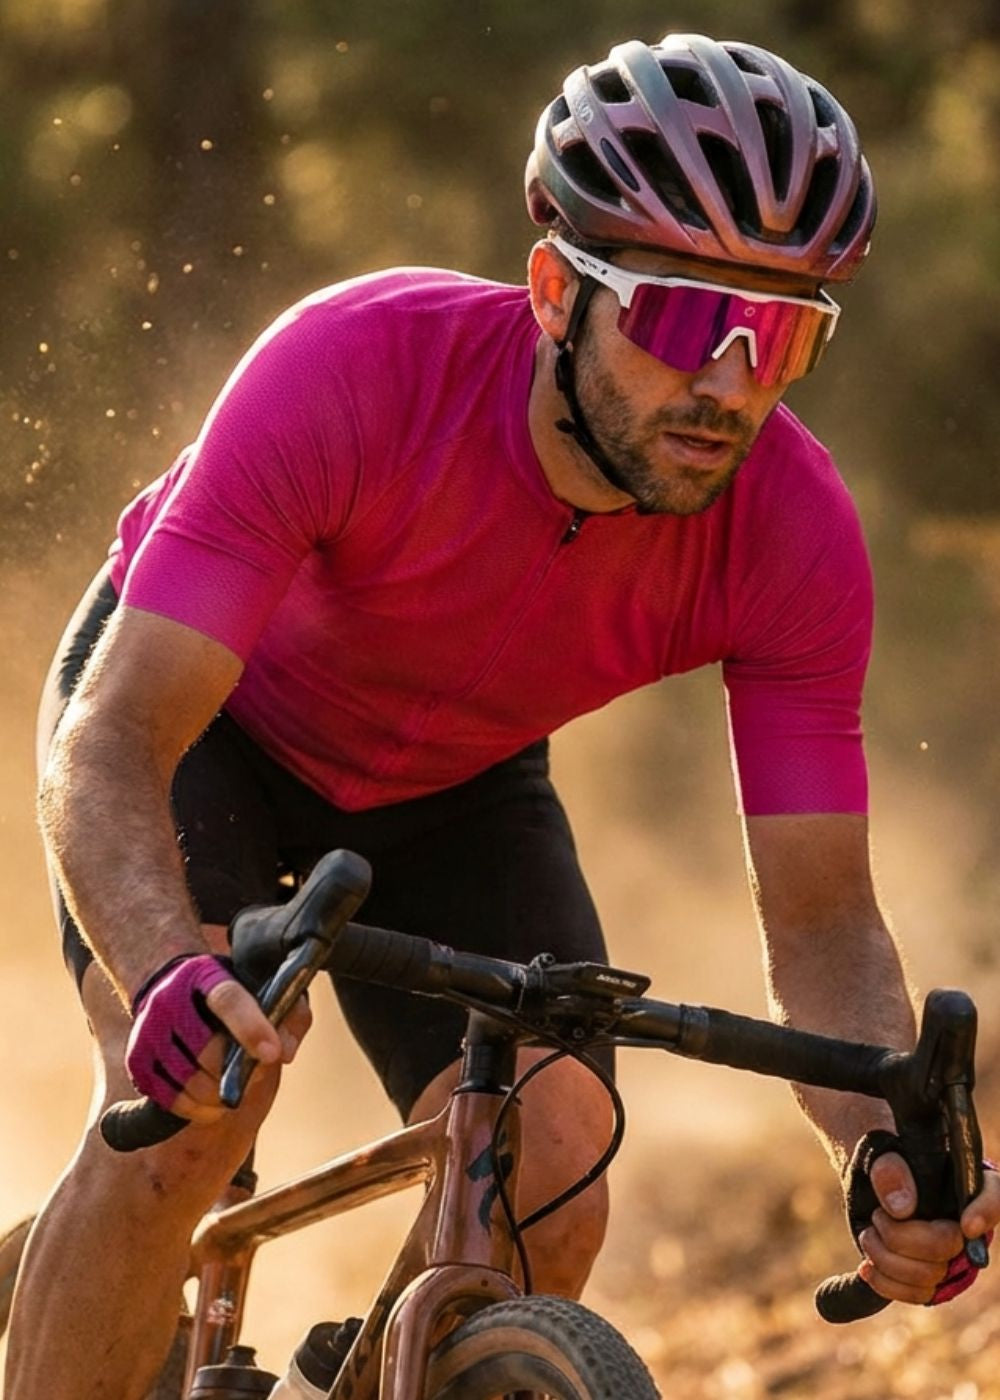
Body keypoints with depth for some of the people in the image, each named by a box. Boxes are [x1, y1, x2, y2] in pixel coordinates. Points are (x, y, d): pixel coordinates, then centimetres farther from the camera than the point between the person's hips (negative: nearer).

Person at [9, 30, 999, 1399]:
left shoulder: (795, 534, -29)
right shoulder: (351, 371, -39)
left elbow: (821, 916, -22)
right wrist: (172, 975, -62)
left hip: (452, 781, 3)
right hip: (207, 712, -3)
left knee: (549, 1203, -17)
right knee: (197, 1100, -28)